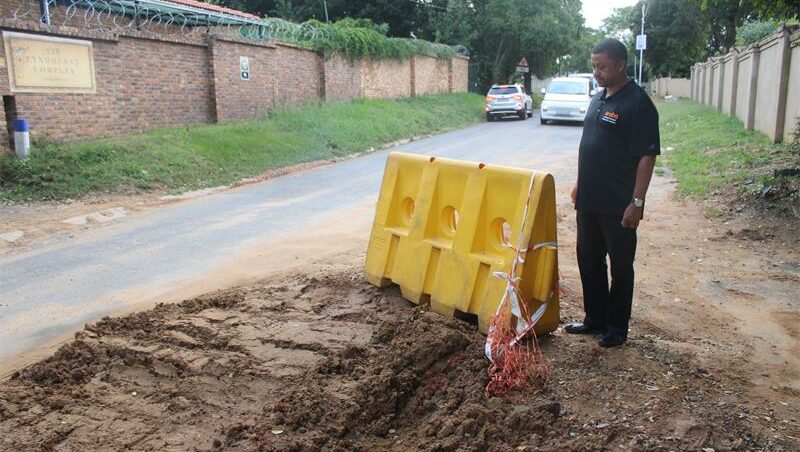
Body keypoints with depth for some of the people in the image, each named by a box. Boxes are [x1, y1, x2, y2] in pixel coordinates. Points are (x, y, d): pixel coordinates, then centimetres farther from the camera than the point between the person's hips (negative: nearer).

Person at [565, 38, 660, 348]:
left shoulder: (637, 104, -13)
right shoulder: (598, 99, 12)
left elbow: (647, 156, -16)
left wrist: (637, 202, -19)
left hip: (618, 205, -8)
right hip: (589, 200, 8)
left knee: (620, 265, 6)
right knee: (588, 259, 15)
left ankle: (617, 326, 19)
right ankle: (595, 318, 29)